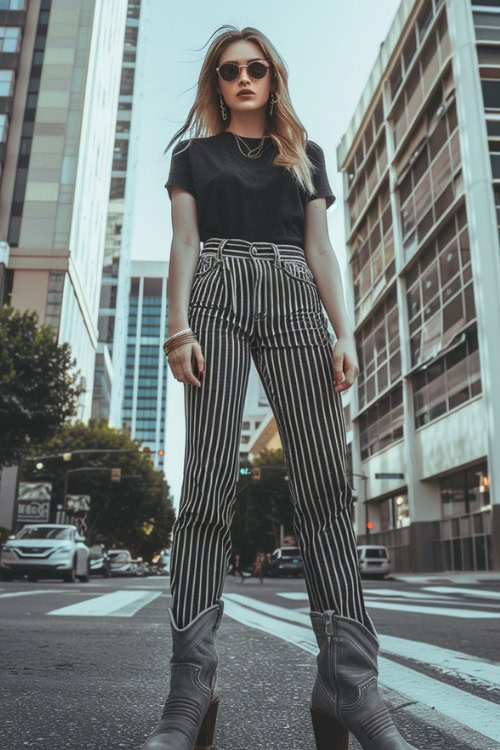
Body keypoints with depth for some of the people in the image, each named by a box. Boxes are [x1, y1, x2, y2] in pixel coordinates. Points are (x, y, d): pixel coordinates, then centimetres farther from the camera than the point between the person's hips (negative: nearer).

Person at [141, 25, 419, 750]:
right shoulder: (195, 153, 22)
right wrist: (179, 325, -8)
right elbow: (184, 242, 9)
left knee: (324, 480, -12)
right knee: (209, 479, -14)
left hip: (295, 302, 2)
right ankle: (191, 683, -12)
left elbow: (320, 249, 15)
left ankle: (349, 682, -11)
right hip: (219, 297, -1)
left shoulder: (305, 154, 25)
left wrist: (344, 332, 0)